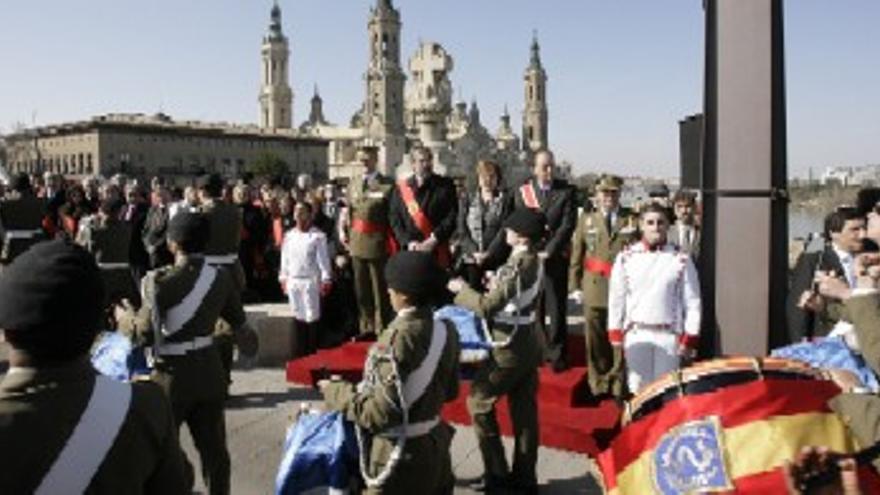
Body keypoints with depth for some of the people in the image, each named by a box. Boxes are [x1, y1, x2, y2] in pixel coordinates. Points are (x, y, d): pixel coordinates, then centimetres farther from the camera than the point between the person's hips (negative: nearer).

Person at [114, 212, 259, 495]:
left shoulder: (160, 281, -16)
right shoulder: (222, 277, -3)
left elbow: (144, 334, -12)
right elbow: (238, 320, 10)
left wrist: (123, 316, 8)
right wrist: (243, 335, 32)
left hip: (172, 374, -4)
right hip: (209, 371, 4)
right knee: (213, 447, 13)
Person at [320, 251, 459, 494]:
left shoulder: (397, 339, -25)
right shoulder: (445, 331, -3)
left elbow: (381, 413, -24)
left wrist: (336, 392, -12)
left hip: (402, 456, -7)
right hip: (435, 444, 7)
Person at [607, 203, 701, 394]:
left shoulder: (681, 259, -2)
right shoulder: (626, 257, 2)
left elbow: (692, 301, -1)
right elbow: (616, 297, 5)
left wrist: (689, 338, -3)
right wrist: (615, 333, 4)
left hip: (669, 335, -1)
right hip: (636, 334, 1)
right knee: (638, 388, 8)